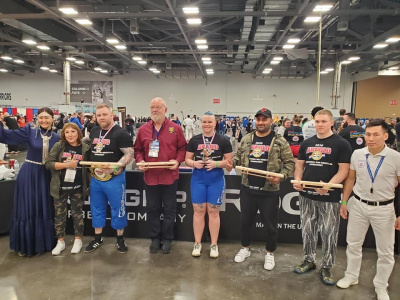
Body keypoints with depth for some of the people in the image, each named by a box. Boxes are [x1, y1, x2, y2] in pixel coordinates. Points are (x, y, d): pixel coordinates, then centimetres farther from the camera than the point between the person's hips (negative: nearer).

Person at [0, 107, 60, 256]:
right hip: (29, 174, -2)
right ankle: (25, 245, 23)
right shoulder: (29, 131, -4)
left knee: (44, 209, 11)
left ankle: (43, 243, 28)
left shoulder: (56, 137, 2)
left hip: (46, 176, 2)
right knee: (27, 208, 6)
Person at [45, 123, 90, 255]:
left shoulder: (85, 148, -4)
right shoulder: (59, 146, -4)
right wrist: (67, 165, -20)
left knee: (77, 213, 10)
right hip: (60, 187, 1)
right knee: (59, 214, 10)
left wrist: (90, 184, -2)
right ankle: (60, 241, 26)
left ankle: (78, 240, 25)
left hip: (78, 187, -1)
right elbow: (48, 163, -9)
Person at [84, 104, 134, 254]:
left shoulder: (120, 133, -13)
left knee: (117, 209, 5)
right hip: (95, 178, 6)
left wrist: (113, 167, -30)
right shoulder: (93, 132, 8)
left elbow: (130, 154, -19)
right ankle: (97, 239, 30)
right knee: (97, 209, 15)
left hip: (114, 179, -6)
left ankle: (120, 239, 22)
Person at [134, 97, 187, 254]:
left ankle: (167, 239, 24)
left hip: (169, 176, -2)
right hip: (150, 176, 2)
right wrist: (140, 161, -8)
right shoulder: (143, 129, 5)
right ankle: (155, 238, 27)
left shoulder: (175, 128, -2)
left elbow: (183, 148, 2)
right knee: (152, 209, 12)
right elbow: (138, 150, 11)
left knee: (169, 209, 8)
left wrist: (177, 161, -14)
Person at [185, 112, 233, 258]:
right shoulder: (194, 140, 3)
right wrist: (194, 163, -15)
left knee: (213, 211, 7)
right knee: (198, 211, 7)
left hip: (216, 180, -1)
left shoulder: (223, 140, -1)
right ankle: (197, 243, 21)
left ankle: (214, 245, 21)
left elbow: (229, 160, -2)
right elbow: (187, 159, 6)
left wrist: (216, 164, -19)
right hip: (198, 179, 1)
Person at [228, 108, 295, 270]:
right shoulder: (246, 139, 6)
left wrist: (281, 176, -18)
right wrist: (232, 162, -5)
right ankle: (245, 248, 38)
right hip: (247, 189, 3)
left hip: (269, 191, -3)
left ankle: (270, 253, 31)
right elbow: (238, 156, 16)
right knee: (245, 220, 16)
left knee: (270, 224, 9)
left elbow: (289, 162, -3)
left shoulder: (279, 141, -5)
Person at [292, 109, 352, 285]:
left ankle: (326, 267, 21)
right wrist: (297, 180, -6)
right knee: (307, 230, 14)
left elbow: (344, 170, -10)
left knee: (329, 233, 5)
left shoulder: (341, 144, -5)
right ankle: (309, 259, 31)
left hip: (329, 197, -4)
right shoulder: (306, 143, 9)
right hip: (306, 195, 4)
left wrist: (329, 185, -24)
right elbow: (299, 165, 13)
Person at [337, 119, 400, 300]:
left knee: (385, 251, 11)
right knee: (353, 244, 15)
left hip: (383, 209, -2)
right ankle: (351, 276, 36)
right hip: (358, 205, 3)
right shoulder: (357, 154, -4)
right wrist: (344, 202, 6)